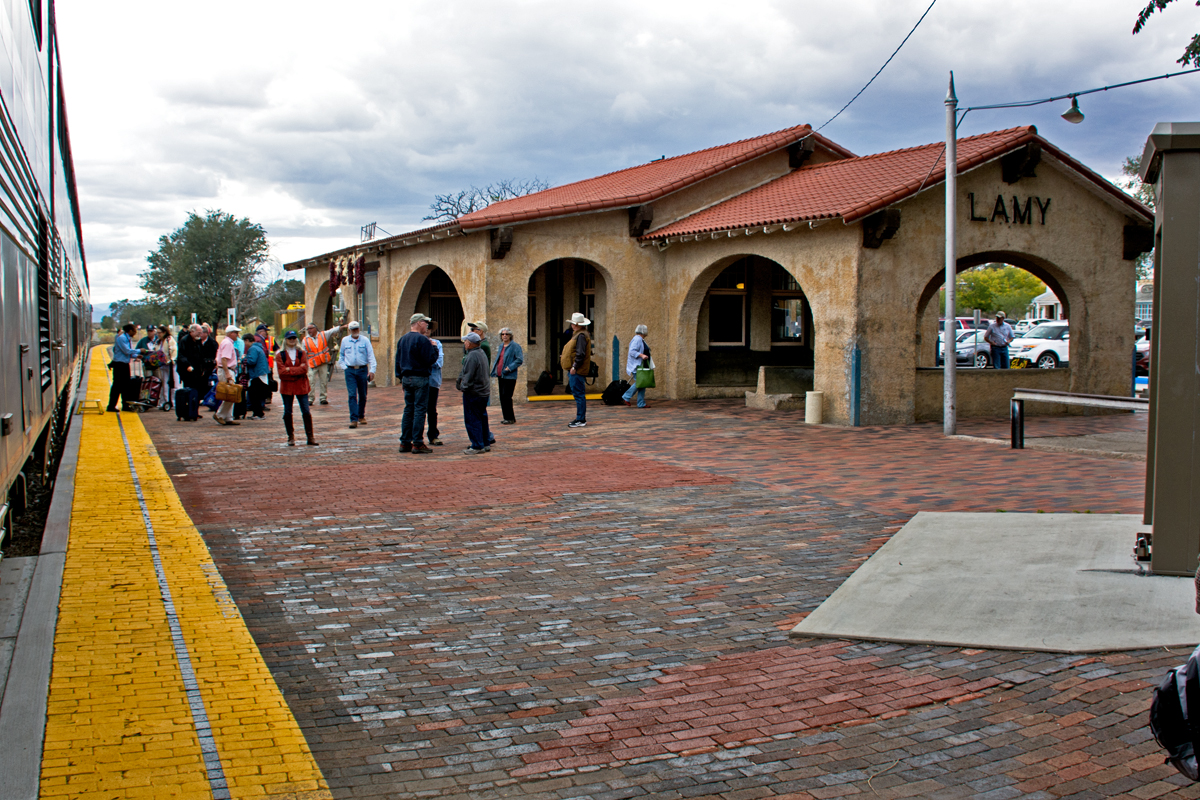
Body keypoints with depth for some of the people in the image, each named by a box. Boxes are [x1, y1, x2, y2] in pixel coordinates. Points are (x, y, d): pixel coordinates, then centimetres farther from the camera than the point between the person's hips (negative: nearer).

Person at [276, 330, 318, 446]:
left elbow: (305, 369, -8)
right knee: (288, 412, 5)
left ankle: (310, 437, 3)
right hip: (287, 387, 0)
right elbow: (281, 371, -10)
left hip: (301, 386, 0)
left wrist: (290, 370, -14)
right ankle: (291, 437, 14)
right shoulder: (280, 355, 1)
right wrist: (297, 370, -14)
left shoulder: (302, 353, 5)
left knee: (306, 411, -2)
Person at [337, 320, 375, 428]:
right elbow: (341, 356, 17)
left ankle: (361, 416, 26)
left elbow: (371, 356, -1)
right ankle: (354, 419, -11)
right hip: (350, 371, 0)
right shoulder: (345, 341, 6)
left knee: (363, 395, 9)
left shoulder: (365, 340, 1)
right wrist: (344, 367, 7)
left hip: (363, 370, 0)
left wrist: (372, 370, -9)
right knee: (352, 395, -9)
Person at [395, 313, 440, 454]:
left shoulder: (402, 339, 11)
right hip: (420, 378, -8)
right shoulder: (422, 339, -14)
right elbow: (431, 359, -17)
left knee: (408, 410, 12)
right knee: (420, 410, -4)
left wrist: (401, 377, 22)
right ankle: (417, 443, -4)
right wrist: (434, 348, 0)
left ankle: (405, 442, 12)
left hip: (406, 378, 8)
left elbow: (398, 360, 16)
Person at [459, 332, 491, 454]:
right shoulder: (481, 353, 12)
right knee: (481, 418, 16)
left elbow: (468, 376, -20)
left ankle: (477, 446, -1)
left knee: (472, 420, -3)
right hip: (484, 392, 10)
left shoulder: (472, 356, -19)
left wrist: (464, 387, -9)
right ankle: (485, 444, 22)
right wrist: (461, 379, 17)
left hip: (473, 393, -10)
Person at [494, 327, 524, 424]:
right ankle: (507, 417, 16)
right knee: (502, 397, 8)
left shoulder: (515, 346, -7)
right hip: (500, 376, 8)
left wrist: (509, 368, -20)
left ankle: (510, 418, -2)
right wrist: (495, 372, 14)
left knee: (506, 397, -10)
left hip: (509, 376, -8)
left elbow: (520, 360, -13)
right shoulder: (501, 346, 17)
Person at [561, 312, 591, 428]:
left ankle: (581, 420, -5)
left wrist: (574, 367, -21)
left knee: (579, 395, -7)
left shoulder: (581, 336, -14)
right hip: (574, 371, 11)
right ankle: (580, 419, 19)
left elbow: (580, 354, -21)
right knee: (578, 395, 13)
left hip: (577, 371, -11)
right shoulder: (577, 334, 18)